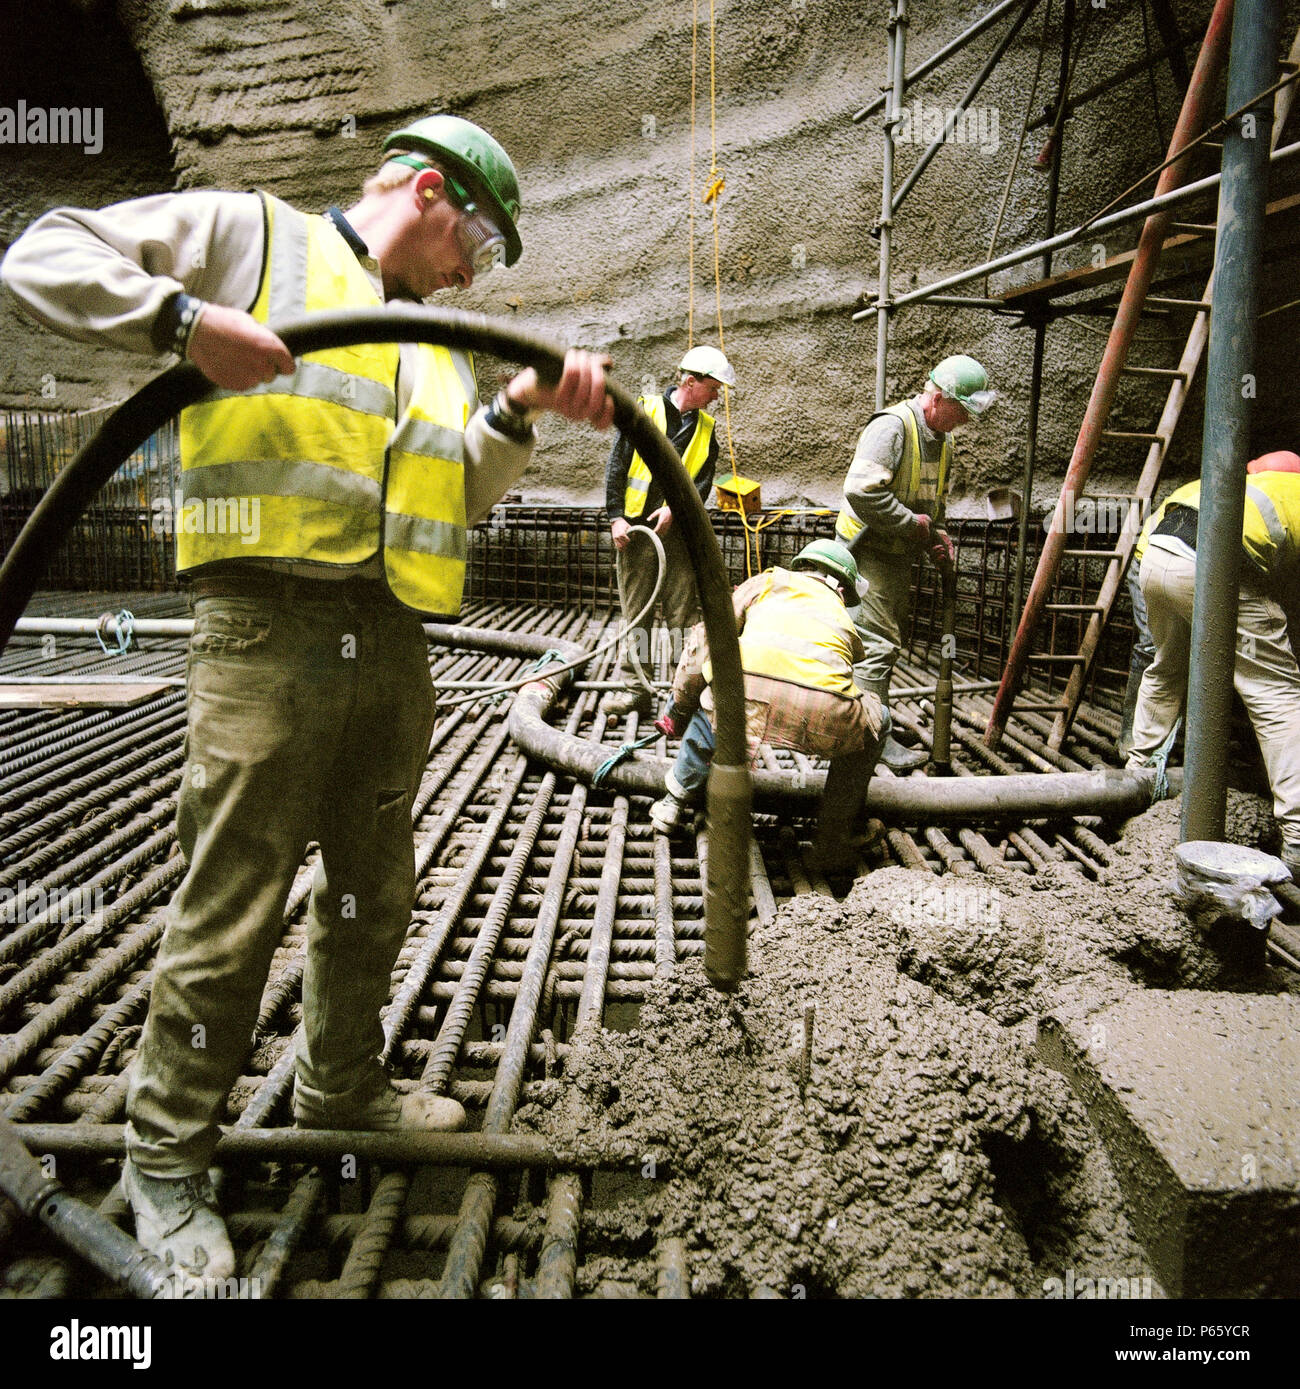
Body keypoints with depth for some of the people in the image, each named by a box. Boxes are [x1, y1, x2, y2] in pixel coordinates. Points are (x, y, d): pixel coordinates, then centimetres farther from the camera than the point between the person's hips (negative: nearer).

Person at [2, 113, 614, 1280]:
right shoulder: (247, 233, 7)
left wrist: (523, 411, -4)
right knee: (232, 911, -3)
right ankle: (167, 1158, 18)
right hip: (269, 625, -7)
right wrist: (183, 317, -14)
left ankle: (341, 1085, 38)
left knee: (374, 891, 16)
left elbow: (465, 484, 13)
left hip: (392, 644, 7)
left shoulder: (434, 341, 24)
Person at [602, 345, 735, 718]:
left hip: (677, 531, 2)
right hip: (635, 531, -1)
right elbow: (616, 466, 0)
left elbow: (703, 481, 5)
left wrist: (675, 508, -13)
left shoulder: (705, 428, 12)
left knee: (683, 613, 1)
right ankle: (633, 689, 7)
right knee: (635, 613, 2)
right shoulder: (645, 411, 3)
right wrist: (616, 517, -8)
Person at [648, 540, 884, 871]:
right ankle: (834, 842, 31)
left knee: (711, 700, 37)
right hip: (824, 707, 0)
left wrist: (678, 711, 38)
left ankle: (675, 800, 39)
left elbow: (707, 638, 28)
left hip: (748, 689, 0)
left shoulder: (769, 580, 34)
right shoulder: (841, 613, 38)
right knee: (871, 723, 35)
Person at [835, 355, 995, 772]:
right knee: (877, 642, -10)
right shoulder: (892, 426, -18)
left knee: (892, 635, 16)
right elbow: (861, 490, -29)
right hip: (868, 550, -9)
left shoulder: (941, 441, 13)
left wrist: (936, 535, 3)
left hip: (898, 554, 9)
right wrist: (914, 523, -23)